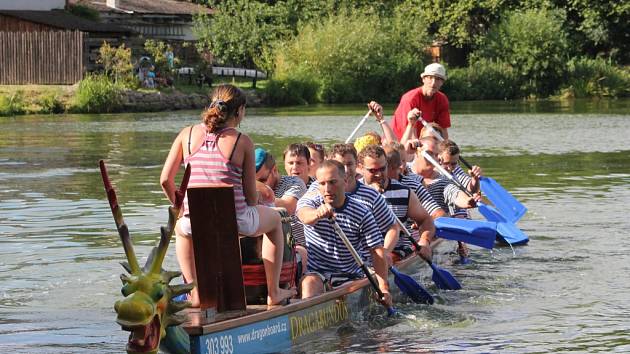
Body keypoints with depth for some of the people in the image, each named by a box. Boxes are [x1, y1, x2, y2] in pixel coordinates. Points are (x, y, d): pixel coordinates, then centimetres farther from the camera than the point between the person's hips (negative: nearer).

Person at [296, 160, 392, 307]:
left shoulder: (362, 213, -5)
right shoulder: (310, 201, -3)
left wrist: (383, 287, -15)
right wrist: (317, 213, -55)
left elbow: (377, 251, -5)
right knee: (310, 283, -32)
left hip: (349, 276, 0)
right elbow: (304, 215, -29)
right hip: (316, 272, 0)